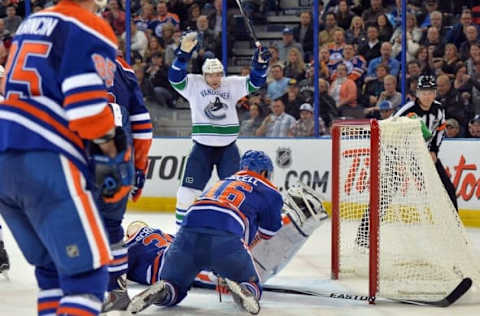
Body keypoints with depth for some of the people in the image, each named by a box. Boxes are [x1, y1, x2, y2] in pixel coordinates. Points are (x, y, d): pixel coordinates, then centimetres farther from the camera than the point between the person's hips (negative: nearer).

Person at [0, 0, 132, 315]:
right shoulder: (91, 29, -2)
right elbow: (88, 102, -13)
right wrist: (111, 153, 1)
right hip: (45, 162, -9)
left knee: (53, 265, 19)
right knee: (88, 269, -9)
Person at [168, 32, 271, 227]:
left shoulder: (232, 85, 2)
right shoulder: (194, 84, -4)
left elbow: (254, 82, -2)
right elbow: (175, 77, -18)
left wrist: (260, 63, -22)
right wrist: (183, 54, -32)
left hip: (227, 147, 1)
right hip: (202, 147, -1)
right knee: (189, 188, -3)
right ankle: (181, 224, 8)